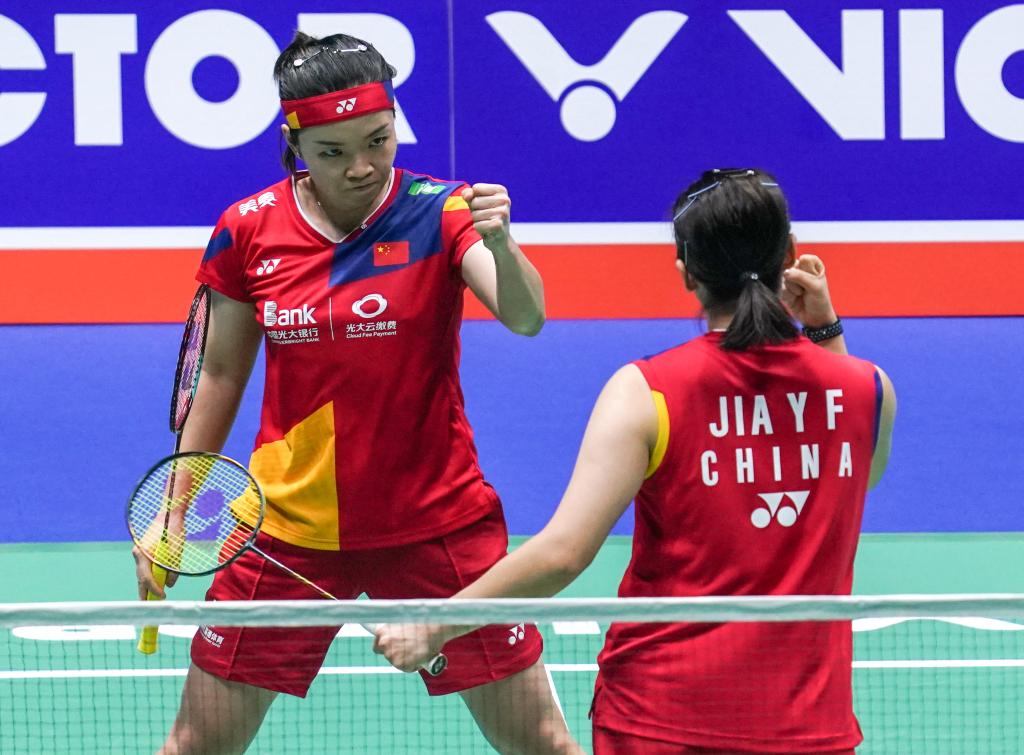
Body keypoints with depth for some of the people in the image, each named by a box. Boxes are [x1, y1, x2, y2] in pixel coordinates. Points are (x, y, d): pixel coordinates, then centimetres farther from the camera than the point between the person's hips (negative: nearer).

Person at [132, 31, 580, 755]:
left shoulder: (441, 212, -10)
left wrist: (500, 241, -47)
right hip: (288, 526, 2)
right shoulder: (247, 231, -3)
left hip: (437, 524, -2)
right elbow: (222, 372, 9)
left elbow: (525, 317, -26)